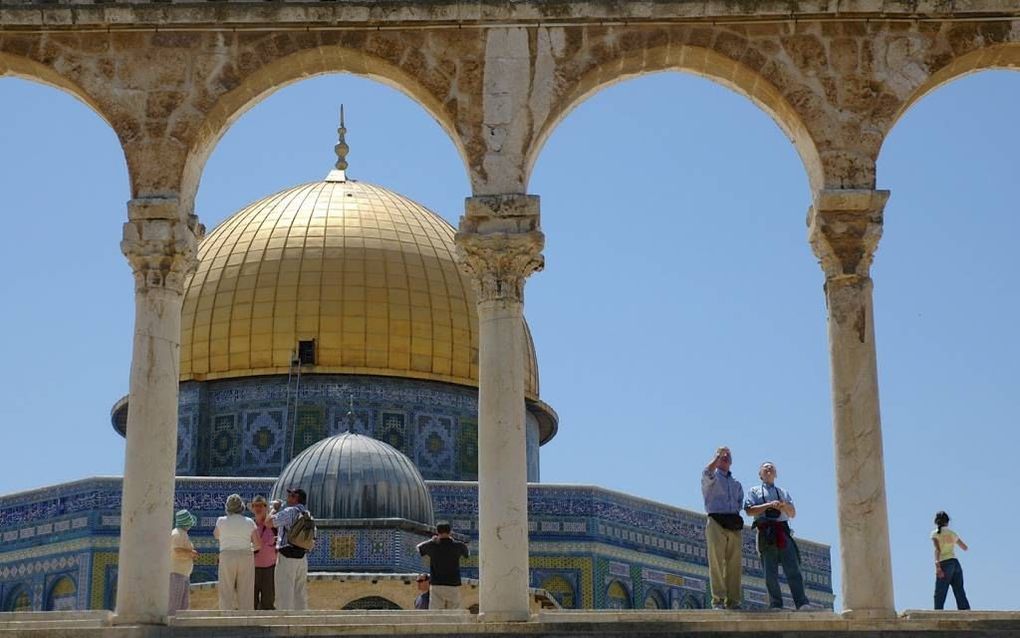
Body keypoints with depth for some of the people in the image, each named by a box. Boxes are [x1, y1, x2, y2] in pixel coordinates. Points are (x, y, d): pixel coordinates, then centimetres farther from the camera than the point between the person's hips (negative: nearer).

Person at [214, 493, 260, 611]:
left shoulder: (221, 521, -1)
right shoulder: (249, 522, 0)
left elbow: (216, 535, 19)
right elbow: (258, 544, 2)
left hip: (226, 558, -1)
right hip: (246, 558, 1)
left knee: (226, 594, 2)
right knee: (245, 594, 4)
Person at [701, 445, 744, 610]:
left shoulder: (736, 483, 28)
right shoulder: (712, 478, 12)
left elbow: (740, 503, 22)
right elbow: (708, 472, -12)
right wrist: (718, 455, -8)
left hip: (734, 524, 5)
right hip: (716, 522, -5)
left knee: (734, 564, -3)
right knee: (716, 562, -11)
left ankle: (733, 601, -3)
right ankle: (718, 600, -15)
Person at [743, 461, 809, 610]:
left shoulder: (783, 492, 26)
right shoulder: (754, 491, 17)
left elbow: (793, 513, 18)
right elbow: (749, 510, 1)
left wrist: (785, 505, -5)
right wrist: (769, 505, -10)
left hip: (783, 533, 2)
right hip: (766, 534, -2)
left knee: (793, 570, -10)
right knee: (770, 573, -5)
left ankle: (802, 603, -16)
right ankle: (775, 605, -4)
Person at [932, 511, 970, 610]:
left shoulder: (936, 533, 2)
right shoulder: (952, 533, 16)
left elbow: (937, 549, -13)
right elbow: (965, 548, 28)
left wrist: (937, 566, -21)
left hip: (945, 564, -5)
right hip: (956, 563, 5)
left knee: (940, 594, -6)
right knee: (960, 593, 5)